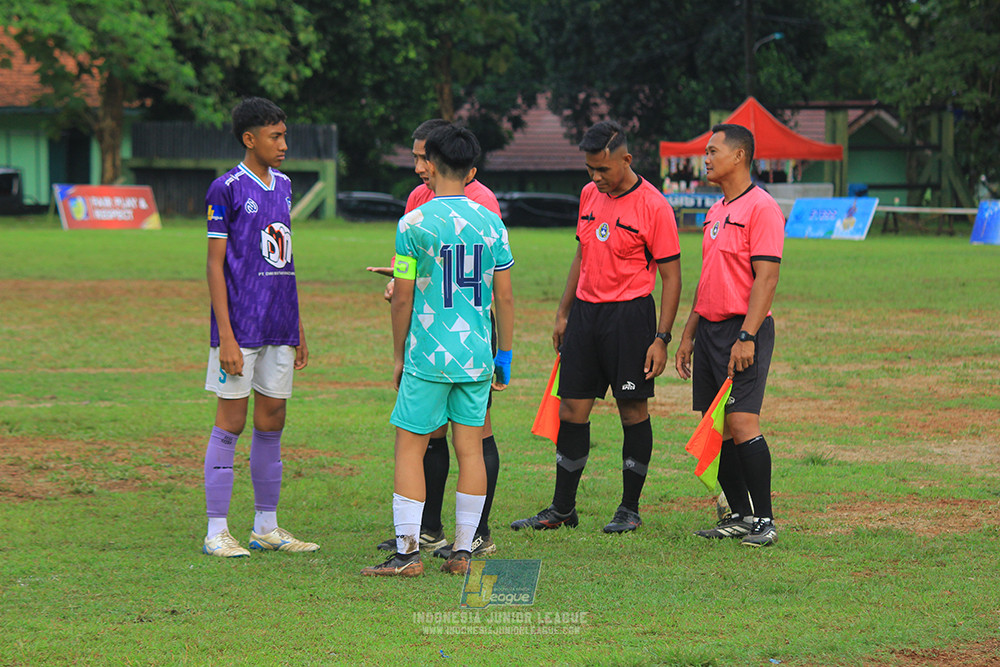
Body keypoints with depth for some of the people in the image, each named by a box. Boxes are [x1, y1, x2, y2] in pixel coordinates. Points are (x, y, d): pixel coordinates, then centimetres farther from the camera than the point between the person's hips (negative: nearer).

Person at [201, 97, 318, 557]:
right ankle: (217, 532, 1)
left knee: (272, 423, 9)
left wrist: (298, 329, 17)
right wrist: (226, 338, -15)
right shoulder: (227, 189, -8)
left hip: (279, 329, 7)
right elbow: (215, 265, -9)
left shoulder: (283, 185, 13)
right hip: (241, 328, -7)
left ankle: (266, 528, 16)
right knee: (230, 424, -4)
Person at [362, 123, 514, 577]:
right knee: (469, 447, 7)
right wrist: (505, 355, 16)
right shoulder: (491, 223, 5)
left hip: (429, 354, -4)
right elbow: (505, 297, 7)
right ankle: (463, 552, 9)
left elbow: (402, 299, -6)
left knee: (409, 446, 1)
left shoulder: (414, 224, -7)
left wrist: (398, 357, 6)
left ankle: (407, 552, -3)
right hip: (477, 354, 4)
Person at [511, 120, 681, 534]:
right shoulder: (590, 195, 10)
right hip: (585, 311, 6)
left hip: (629, 314, -6)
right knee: (571, 410, 6)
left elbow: (671, 277, -8)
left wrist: (661, 338, -14)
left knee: (633, 410, 1)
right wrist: (564, 313, 19)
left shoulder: (653, 206, -10)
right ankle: (562, 508, 13)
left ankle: (630, 509, 11)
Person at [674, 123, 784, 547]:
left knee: (742, 424, -14)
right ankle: (739, 516, 13)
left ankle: (764, 520, -8)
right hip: (710, 327, 9)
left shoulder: (761, 208, -10)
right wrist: (688, 334, 20)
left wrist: (747, 337, -23)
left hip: (743, 330, -9)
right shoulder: (715, 211, 18)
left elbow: (766, 277, -16)